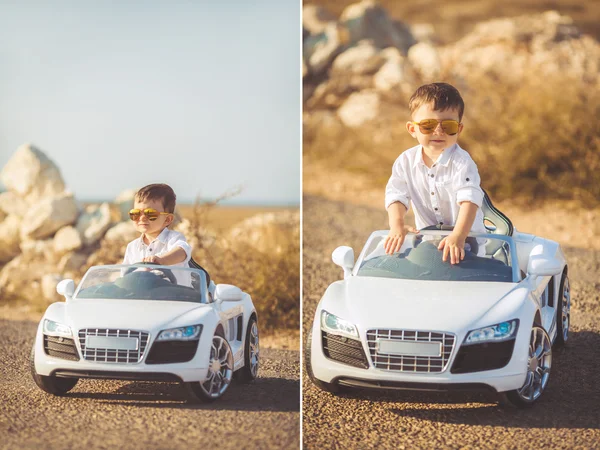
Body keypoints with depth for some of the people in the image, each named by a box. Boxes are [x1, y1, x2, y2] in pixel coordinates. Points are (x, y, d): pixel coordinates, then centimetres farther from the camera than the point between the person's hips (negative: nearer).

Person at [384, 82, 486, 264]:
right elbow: (396, 195, -6)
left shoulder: (461, 162, -16)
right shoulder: (406, 161, -2)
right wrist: (397, 225, -26)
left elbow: (469, 200, -27)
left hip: (467, 236, -4)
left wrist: (458, 236, -41)